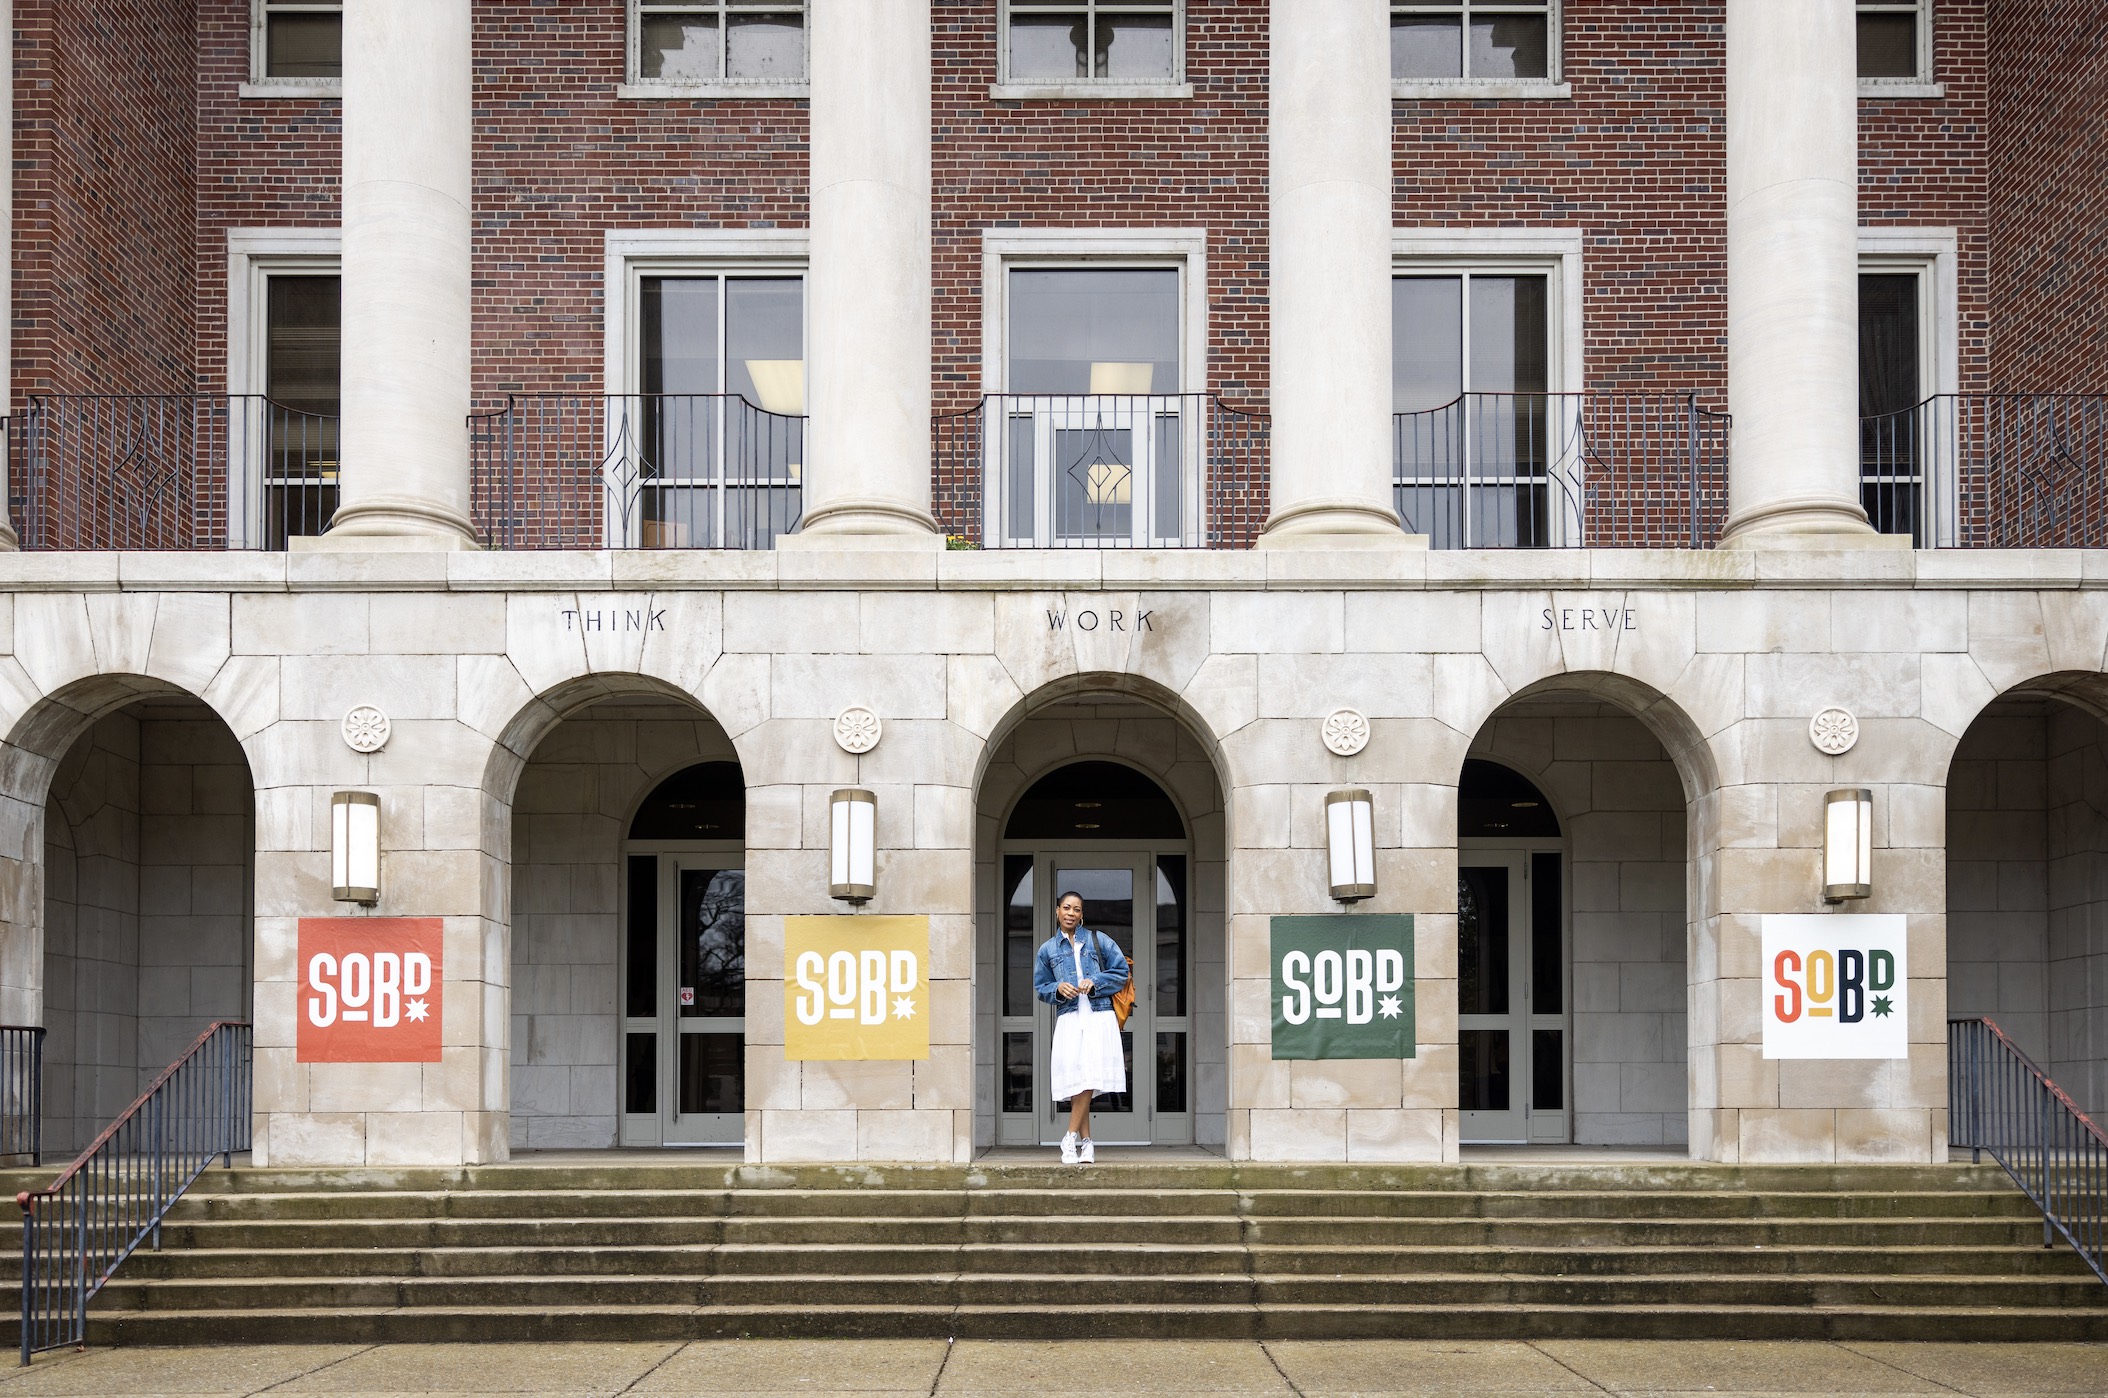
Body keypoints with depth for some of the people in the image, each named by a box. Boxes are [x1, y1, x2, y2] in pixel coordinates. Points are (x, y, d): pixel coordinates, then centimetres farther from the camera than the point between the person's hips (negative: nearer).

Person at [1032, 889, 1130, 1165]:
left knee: (1088, 1080, -13)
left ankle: (1071, 1138, -6)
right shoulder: (1047, 950, 13)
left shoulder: (1098, 941, 9)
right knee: (1076, 1079, -6)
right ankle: (1085, 1143, 0)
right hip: (1069, 1019, 1)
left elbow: (1121, 972, 8)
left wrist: (1095, 983, -7)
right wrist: (1058, 989, -5)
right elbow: (1040, 987, 17)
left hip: (1099, 1017, -1)